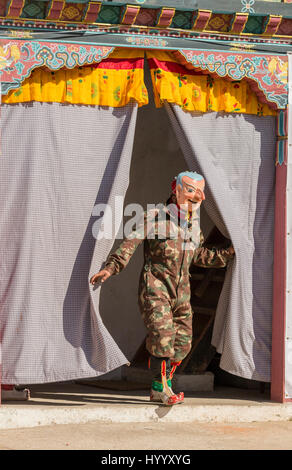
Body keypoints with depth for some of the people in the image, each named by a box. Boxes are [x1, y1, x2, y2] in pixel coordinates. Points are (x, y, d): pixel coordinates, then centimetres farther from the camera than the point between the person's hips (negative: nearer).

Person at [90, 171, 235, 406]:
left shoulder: (194, 222, 14)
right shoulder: (155, 216, -7)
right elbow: (131, 242, -13)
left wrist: (227, 255, 22)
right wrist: (110, 268, -24)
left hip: (181, 290, 7)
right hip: (156, 287, -7)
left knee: (183, 341, 4)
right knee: (162, 334, -18)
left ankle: (162, 386, 16)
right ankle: (161, 387, -7)